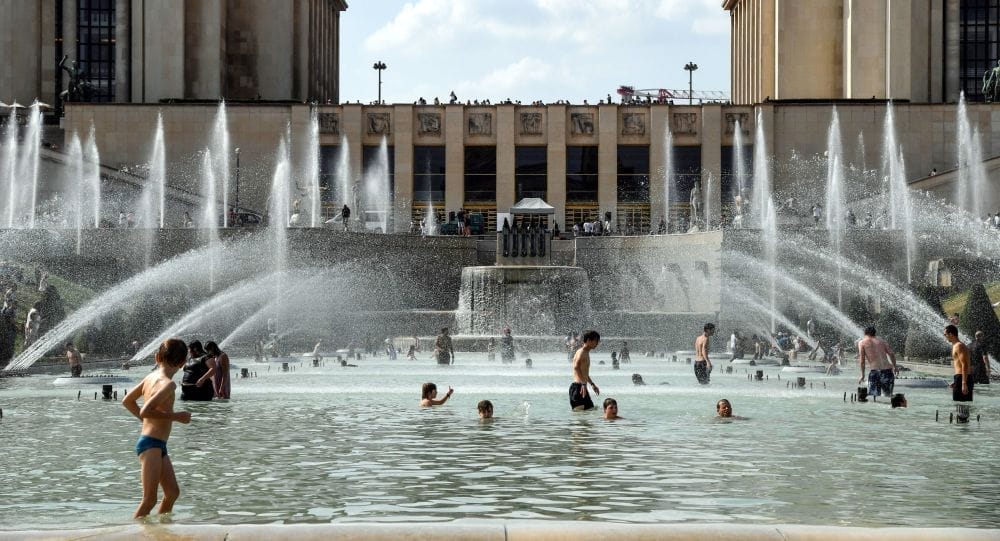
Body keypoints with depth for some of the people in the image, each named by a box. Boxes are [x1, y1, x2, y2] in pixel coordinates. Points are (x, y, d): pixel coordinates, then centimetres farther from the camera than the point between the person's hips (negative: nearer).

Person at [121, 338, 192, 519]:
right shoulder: (168, 384, -16)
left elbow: (127, 401, 19)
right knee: (149, 499, -12)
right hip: (151, 444, -10)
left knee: (173, 492, 16)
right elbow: (146, 410, -26)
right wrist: (175, 416, -17)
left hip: (158, 445, 10)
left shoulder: (151, 377, 10)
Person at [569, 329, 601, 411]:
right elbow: (576, 367, -29)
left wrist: (592, 384, 40)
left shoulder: (586, 353, 21)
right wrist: (583, 384, -36)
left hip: (582, 387, 10)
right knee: (579, 411, -15)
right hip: (578, 387, -10)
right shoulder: (581, 352, -11)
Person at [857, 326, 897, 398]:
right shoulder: (881, 341, 17)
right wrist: (895, 366, 25)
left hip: (874, 371, -3)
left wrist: (862, 375, 5)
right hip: (887, 370, 3)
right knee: (888, 396, 17)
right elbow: (891, 354, 10)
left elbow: (862, 360, 1)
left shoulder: (862, 342, 9)